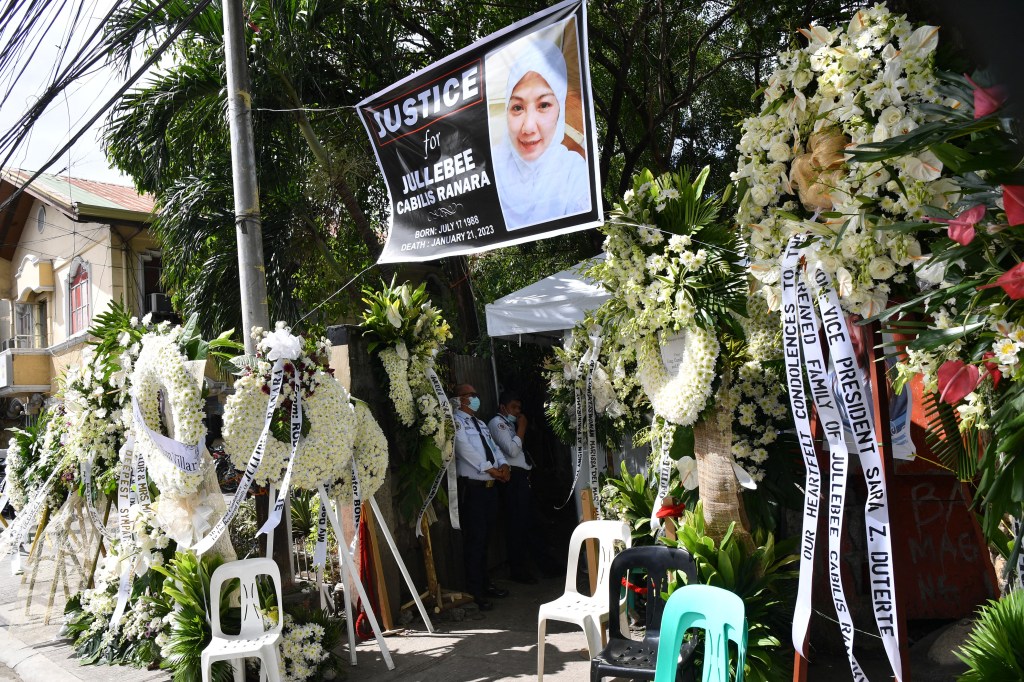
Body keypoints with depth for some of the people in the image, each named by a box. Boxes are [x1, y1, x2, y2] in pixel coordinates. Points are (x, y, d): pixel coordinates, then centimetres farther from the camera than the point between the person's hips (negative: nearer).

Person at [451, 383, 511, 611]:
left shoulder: (481, 424, 20)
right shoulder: (456, 422, -7)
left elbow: (493, 446, 15)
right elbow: (465, 449, -17)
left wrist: (502, 464, -5)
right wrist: (491, 469, -16)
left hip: (490, 486, 8)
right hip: (472, 487, -8)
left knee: (485, 538, 14)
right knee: (475, 538, -6)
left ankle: (484, 583, 24)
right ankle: (475, 591, 0)